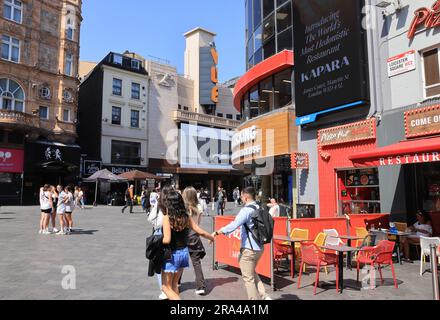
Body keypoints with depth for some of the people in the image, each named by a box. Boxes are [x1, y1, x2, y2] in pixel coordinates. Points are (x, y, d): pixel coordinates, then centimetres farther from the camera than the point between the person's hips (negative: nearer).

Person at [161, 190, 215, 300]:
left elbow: (167, 239, -25)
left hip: (172, 254, -6)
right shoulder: (186, 217, -2)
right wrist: (212, 238, 19)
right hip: (184, 252, 6)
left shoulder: (167, 218, -17)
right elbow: (201, 232, 2)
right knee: (174, 284, 22)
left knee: (166, 287, 10)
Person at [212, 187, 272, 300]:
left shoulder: (246, 210, -18)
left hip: (249, 249, -9)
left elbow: (234, 225, -30)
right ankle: (264, 296, 19)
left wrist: (217, 233, -30)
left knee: (248, 278, 6)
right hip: (259, 248, 9)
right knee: (253, 274, 26)